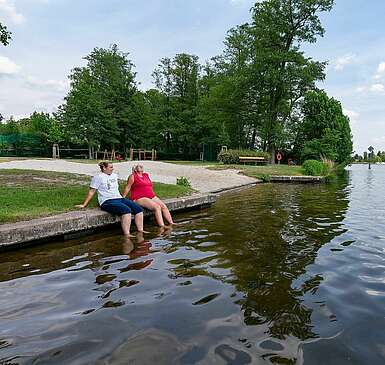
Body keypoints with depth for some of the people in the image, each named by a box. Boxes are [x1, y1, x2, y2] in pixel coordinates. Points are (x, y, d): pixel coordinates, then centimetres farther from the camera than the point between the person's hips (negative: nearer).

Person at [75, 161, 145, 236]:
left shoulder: (114, 175, 20)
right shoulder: (98, 177, 0)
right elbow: (91, 192, 0)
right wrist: (84, 205, -1)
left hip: (119, 198, 8)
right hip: (107, 201, -7)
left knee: (139, 209, -12)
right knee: (126, 210, -34)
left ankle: (140, 231, -9)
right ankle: (127, 235, -36)